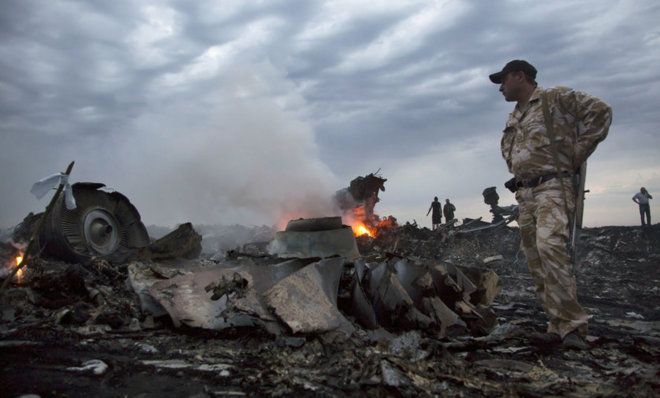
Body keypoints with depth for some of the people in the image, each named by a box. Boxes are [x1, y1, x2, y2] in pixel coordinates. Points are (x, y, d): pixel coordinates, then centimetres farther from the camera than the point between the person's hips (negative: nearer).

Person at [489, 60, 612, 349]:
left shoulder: (556, 98, -1)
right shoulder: (513, 118, 22)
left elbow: (600, 112, -9)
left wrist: (577, 155, -10)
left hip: (553, 187, -8)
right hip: (525, 195, 8)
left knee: (549, 245, -28)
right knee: (536, 263, 4)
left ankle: (571, 324, -21)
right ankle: (559, 325, 11)